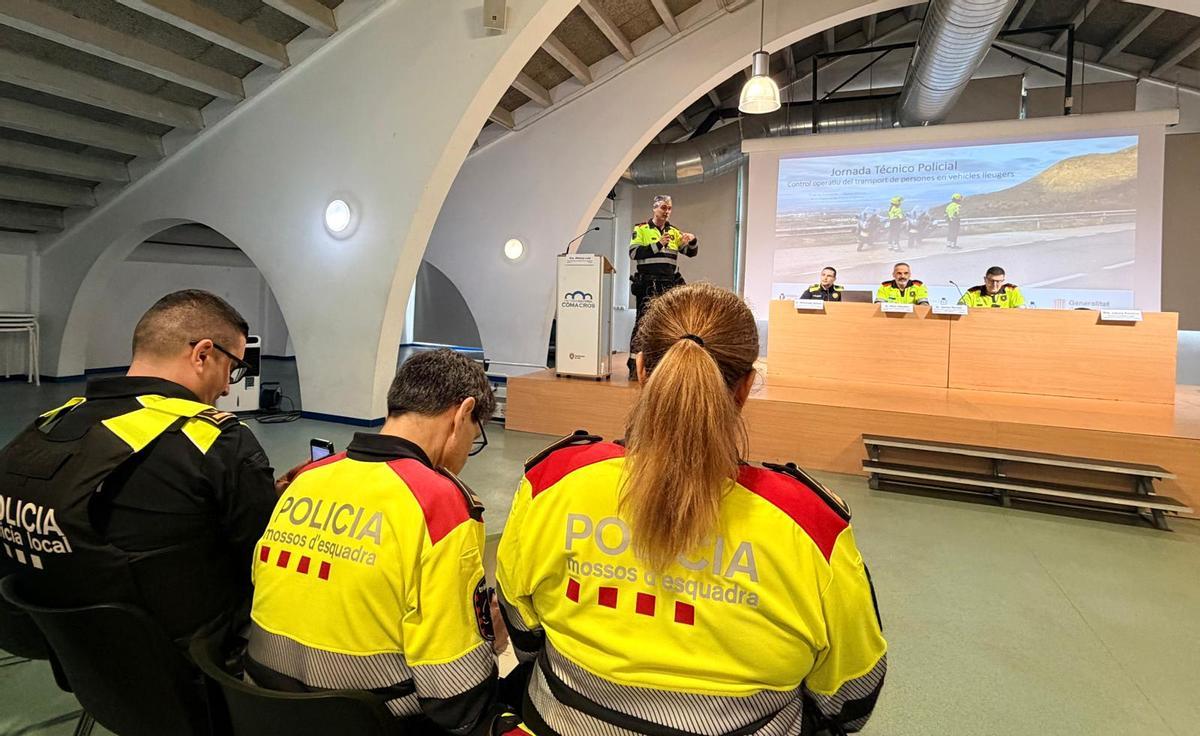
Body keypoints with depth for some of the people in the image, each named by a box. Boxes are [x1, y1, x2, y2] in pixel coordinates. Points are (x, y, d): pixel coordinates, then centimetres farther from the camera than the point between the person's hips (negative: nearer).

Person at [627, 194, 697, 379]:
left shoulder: (674, 232, 15)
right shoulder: (641, 229, 3)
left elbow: (691, 253, 15)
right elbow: (633, 253, -10)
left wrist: (692, 241, -8)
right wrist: (658, 244, -16)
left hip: (670, 284, 5)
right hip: (648, 284, -5)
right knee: (643, 322, -9)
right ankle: (634, 364, -7)